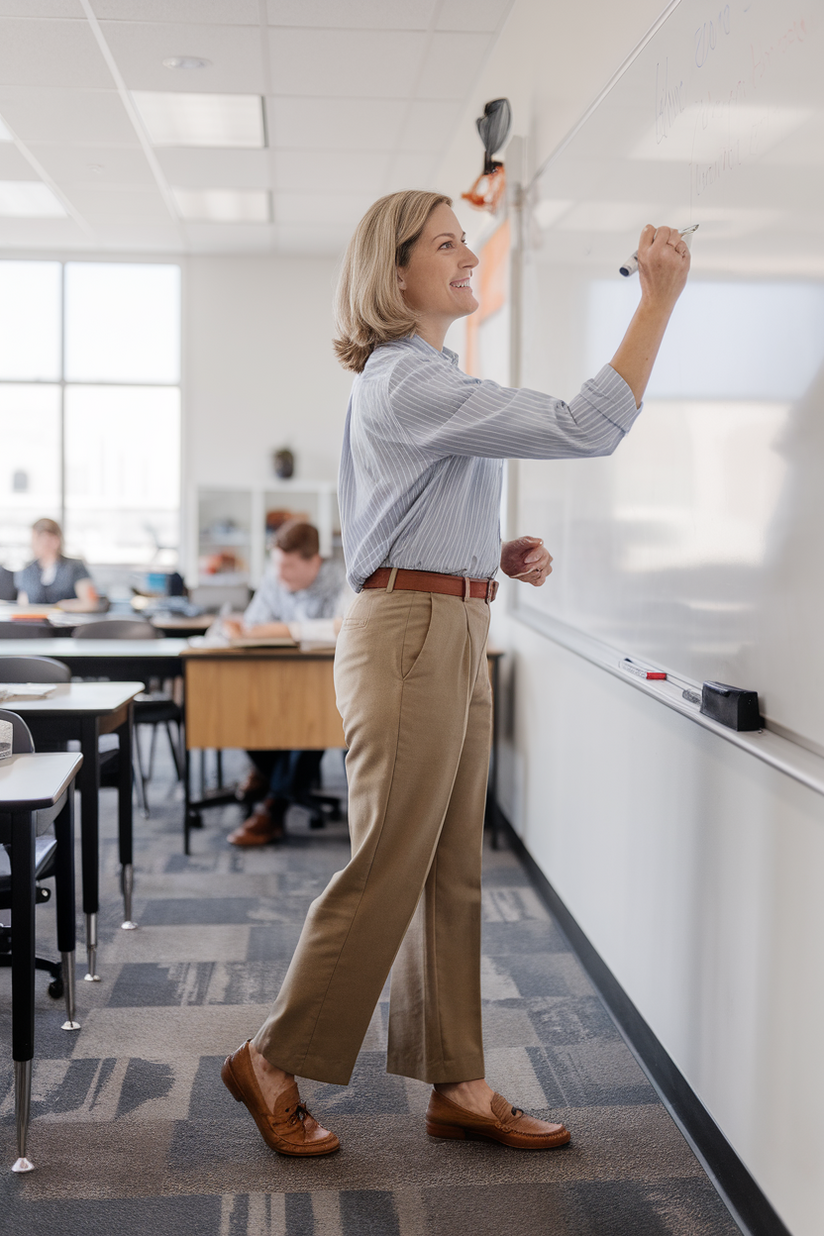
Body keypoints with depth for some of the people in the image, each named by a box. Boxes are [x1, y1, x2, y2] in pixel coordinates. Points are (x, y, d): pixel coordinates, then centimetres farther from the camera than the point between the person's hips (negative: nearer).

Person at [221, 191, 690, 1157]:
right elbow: (585, 428, -22)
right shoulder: (408, 381, -15)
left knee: (452, 874, 11)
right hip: (410, 635, -10)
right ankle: (272, 1063, 15)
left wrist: (501, 556, 10)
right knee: (387, 870, -2)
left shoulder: (420, 377, 19)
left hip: (456, 637, 10)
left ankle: (458, 1086, 19)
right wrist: (658, 299, -19)